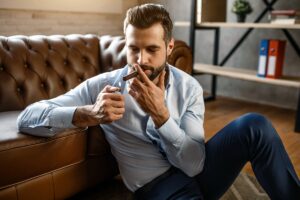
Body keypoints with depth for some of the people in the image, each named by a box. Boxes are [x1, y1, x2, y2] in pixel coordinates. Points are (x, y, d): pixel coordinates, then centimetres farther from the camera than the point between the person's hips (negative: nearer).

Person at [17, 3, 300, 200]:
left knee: (254, 126, -21)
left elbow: (194, 164, -12)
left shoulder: (189, 88, -6)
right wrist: (88, 114, -32)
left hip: (196, 170, 4)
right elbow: (27, 118, -15)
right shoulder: (103, 85, -10)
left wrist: (160, 114, -27)